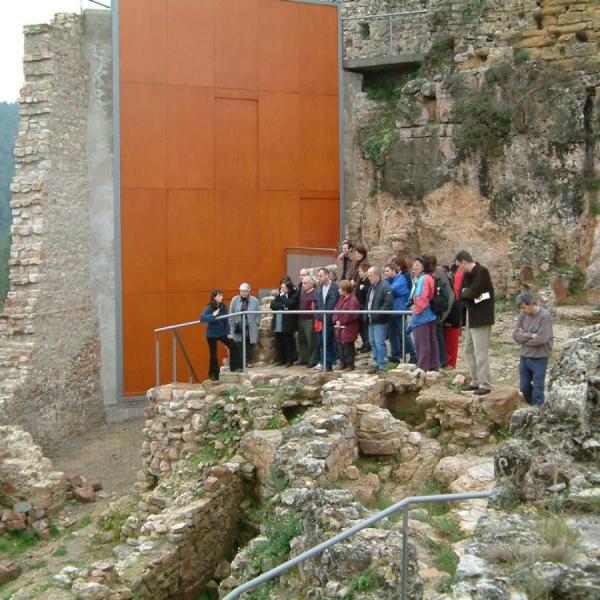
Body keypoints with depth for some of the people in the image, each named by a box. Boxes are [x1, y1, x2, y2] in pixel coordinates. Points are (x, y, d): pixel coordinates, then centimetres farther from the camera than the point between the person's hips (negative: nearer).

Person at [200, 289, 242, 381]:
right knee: (213, 354, 3)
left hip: (222, 332, 4)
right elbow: (202, 318, -30)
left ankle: (235, 367, 8)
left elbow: (226, 320, 0)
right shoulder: (209, 307, -17)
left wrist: (228, 333, -4)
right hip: (212, 334, -4)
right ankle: (214, 375, 15)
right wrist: (213, 315, -42)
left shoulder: (223, 306, -3)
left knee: (234, 346, -3)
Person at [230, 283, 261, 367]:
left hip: (250, 328, 0)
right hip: (238, 328, 0)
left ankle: (249, 361, 14)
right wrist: (232, 325, 1)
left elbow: (258, 315, 4)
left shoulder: (254, 300, 1)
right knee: (239, 346, -1)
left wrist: (255, 325, -2)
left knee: (249, 345, 4)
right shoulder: (235, 300, 4)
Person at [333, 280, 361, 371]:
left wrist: (341, 321, -14)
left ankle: (350, 365, 9)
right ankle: (343, 363, 24)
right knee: (341, 345, 14)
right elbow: (336, 308, 10)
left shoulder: (353, 300, -18)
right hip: (340, 327, 8)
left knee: (348, 346, 0)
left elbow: (352, 315, -23)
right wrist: (336, 320, -5)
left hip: (349, 327, -8)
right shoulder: (341, 298, 9)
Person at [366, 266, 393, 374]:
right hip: (371, 320, 9)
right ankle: (377, 363, 24)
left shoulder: (384, 288, -13)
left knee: (379, 343, -9)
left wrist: (377, 315, -22)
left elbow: (388, 304, -22)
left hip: (380, 321, -9)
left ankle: (382, 366, -4)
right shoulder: (371, 288, 17)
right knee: (373, 343, 14)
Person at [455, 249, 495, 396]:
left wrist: (464, 293, -6)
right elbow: (461, 293, 6)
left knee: (481, 352, -9)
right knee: (469, 350, 15)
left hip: (481, 317, -10)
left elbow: (474, 291, -24)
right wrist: (468, 293, -13)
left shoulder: (481, 272, -15)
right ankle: (475, 382, 24)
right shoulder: (467, 274, 13)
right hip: (471, 316, 10)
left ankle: (485, 385, -5)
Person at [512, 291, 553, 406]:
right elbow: (515, 334, -3)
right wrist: (530, 335, -19)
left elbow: (542, 338, -22)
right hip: (524, 356, 6)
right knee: (524, 387, 14)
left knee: (537, 389, 1)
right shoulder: (523, 315, 0)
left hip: (539, 358, -6)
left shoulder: (545, 316, -16)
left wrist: (523, 338, -10)